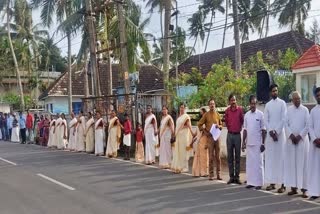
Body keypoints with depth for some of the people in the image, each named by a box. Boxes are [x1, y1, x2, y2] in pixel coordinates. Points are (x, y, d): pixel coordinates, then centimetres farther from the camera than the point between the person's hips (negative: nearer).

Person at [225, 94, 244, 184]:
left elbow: (242, 121, 5)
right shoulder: (227, 110, 3)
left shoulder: (240, 109, -4)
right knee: (230, 156, 4)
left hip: (237, 135, -2)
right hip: (230, 134, 2)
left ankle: (237, 177, 6)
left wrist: (240, 128, 7)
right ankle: (231, 176, 9)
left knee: (237, 156, 3)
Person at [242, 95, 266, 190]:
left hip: (258, 143, -5)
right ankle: (251, 182, 14)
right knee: (249, 163, 7)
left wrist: (263, 143, -9)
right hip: (249, 143, 5)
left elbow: (263, 130, -6)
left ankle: (259, 183, 5)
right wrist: (243, 142, 8)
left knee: (258, 163, -1)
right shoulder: (246, 115, 9)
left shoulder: (260, 114, -5)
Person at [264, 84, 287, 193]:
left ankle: (282, 184, -5)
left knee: (281, 157, -5)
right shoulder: (267, 105, 12)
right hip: (270, 133, 4)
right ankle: (272, 182, 8)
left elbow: (283, 119, -5)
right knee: (270, 157, 3)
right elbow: (265, 120, 7)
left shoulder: (282, 103, 1)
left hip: (280, 133, -4)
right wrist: (271, 131, -7)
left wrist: (276, 132, -10)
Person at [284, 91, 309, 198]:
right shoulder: (288, 110, 7)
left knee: (302, 163, -3)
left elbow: (307, 125, -2)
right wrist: (291, 135, -8)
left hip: (302, 140, -2)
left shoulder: (305, 110, 2)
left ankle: (304, 188, -2)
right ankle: (294, 187, 7)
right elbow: (286, 124, 4)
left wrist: (300, 136, -10)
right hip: (290, 139, 2)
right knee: (291, 163, 1)